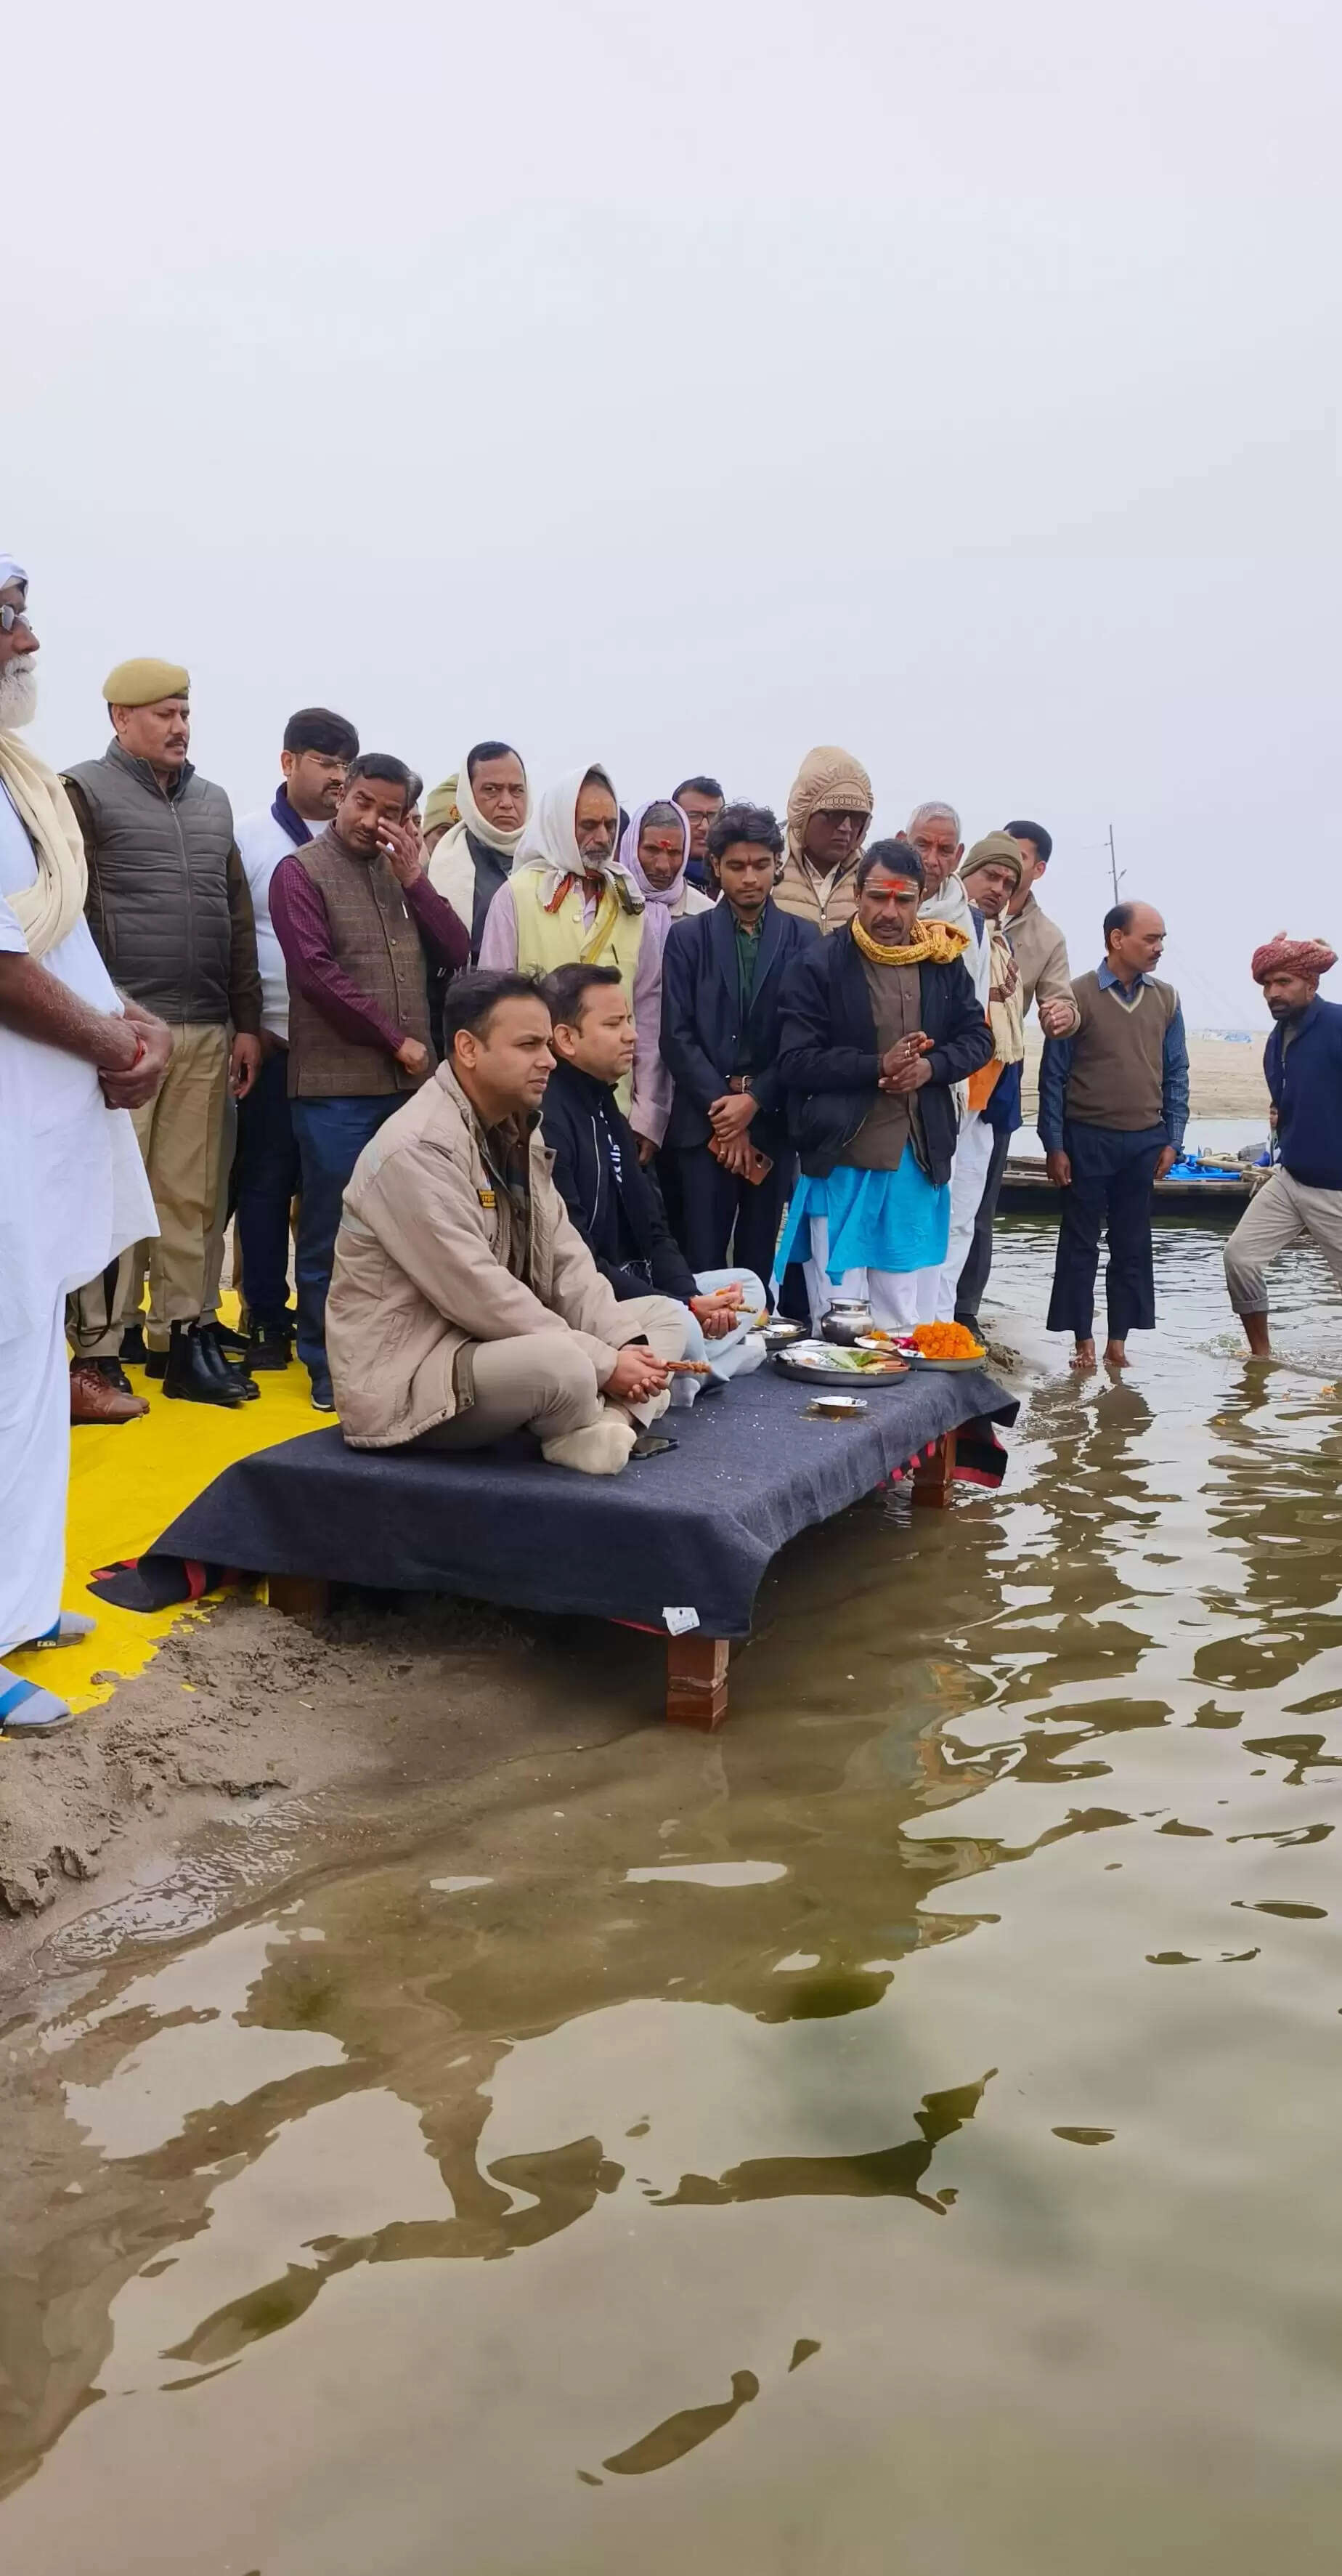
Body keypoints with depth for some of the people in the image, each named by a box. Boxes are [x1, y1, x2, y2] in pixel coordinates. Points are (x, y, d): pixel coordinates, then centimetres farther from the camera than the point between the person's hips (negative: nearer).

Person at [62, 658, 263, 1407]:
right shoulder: (85, 792, 2)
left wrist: (247, 1022, 14)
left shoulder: (212, 801, 18)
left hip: (206, 1031, 5)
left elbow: (238, 919, 19)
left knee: (190, 1195, 6)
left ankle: (182, 1336, 12)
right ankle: (100, 1349, 2)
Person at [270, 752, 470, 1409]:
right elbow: (318, 974, -12)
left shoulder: (402, 872, 14)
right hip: (336, 1084, -5)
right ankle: (328, 1367, 10)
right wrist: (396, 1040, -10)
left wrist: (416, 881, -5)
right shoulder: (301, 872, -3)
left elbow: (457, 953, 7)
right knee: (331, 1230, 1)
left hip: (409, 1082, 5)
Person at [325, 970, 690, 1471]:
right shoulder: (417, 1150, -21)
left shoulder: (519, 1130, 10)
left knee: (668, 1316, 5)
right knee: (563, 1364, -38)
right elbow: (478, 1295, -25)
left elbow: (564, 1260, 7)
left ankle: (607, 1421, -22)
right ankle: (588, 1428, -4)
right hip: (406, 1375, -10)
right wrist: (603, 1364, -21)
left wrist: (625, 1344, -10)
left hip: (500, 1346, 10)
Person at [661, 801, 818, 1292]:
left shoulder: (803, 939, 7)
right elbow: (677, 1035, -1)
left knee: (760, 1263, 4)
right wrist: (724, 1109, -9)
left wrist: (754, 1101, -9)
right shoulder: (686, 937, 6)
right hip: (704, 1123, -1)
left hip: (773, 1124, 1)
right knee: (702, 1262, -3)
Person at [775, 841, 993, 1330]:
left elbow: (978, 1038, 11)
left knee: (902, 1318, 9)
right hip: (841, 1157, -3)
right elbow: (795, 1062, -10)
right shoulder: (819, 966, -6)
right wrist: (877, 1066, -19)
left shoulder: (944, 961, 6)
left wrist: (931, 1066, -9)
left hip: (918, 1157, 4)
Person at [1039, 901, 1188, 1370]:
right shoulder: (1078, 996, -7)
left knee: (1133, 1245, 7)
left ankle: (1118, 1342, 16)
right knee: (1080, 1244, 4)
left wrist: (1172, 1140, 4)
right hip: (1088, 1141, -3)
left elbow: (1176, 1076, 10)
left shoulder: (1165, 999, 5)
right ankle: (1083, 1341, 13)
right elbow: (1053, 1076, -4)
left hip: (1145, 1143, 3)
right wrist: (1054, 1146, -6)